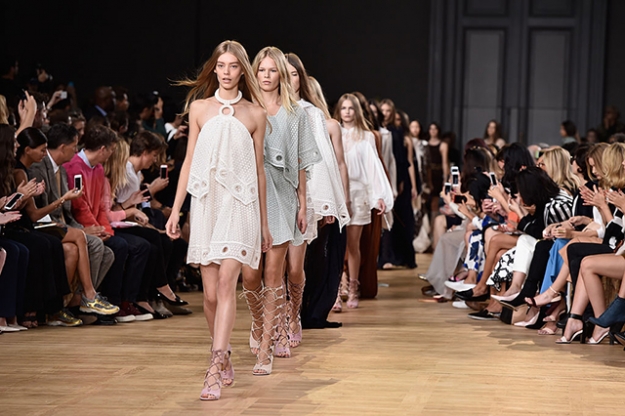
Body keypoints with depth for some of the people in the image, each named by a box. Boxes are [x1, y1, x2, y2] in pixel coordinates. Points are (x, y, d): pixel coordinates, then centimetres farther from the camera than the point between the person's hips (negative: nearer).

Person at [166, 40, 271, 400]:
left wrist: (264, 222, 12)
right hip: (205, 203, 2)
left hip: (240, 205, -2)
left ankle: (215, 371, -20)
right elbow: (189, 161, 12)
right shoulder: (199, 108, 10)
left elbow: (259, 170, 11)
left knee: (226, 283, -15)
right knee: (211, 293, 2)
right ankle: (225, 360, 21)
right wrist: (176, 210, 7)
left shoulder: (255, 114, 7)